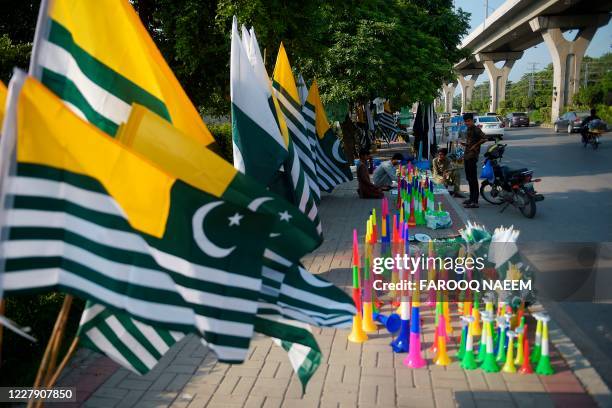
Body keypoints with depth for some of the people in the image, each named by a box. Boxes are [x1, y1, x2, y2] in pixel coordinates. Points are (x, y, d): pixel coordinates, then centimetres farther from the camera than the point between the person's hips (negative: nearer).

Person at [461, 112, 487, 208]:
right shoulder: (468, 130, 16)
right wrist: (465, 144, 10)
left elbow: (484, 138, -24)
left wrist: (475, 146, -17)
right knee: (469, 178, 16)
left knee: (473, 179, -10)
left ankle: (475, 202, -10)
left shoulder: (476, 129, -12)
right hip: (467, 156, 10)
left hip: (472, 156, -10)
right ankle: (471, 198, 26)